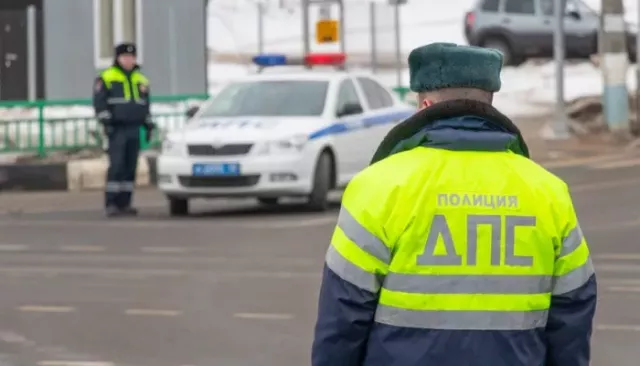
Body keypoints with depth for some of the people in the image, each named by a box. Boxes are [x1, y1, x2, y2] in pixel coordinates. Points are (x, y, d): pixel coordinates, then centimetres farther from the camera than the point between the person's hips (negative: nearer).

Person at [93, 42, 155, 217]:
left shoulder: (141, 80, 18)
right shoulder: (106, 78, 1)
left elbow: (145, 106, 24)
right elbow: (99, 103, -5)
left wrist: (149, 126, 19)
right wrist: (106, 122, -14)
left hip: (134, 129, 6)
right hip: (117, 130, -6)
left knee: (130, 167, 3)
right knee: (116, 165, -14)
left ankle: (124, 203, 6)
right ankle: (111, 204, -14)